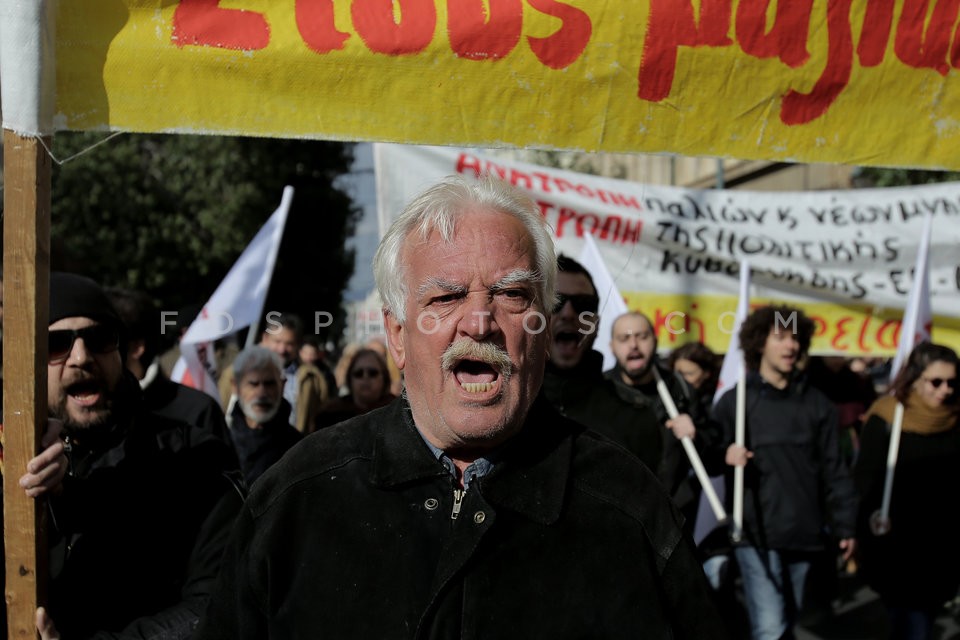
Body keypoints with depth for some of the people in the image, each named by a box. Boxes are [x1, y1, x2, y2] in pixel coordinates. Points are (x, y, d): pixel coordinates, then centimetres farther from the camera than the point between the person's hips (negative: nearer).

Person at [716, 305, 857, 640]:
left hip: (805, 535, 4)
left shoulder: (817, 404, 11)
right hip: (757, 535, -3)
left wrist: (845, 525, 6)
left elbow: (833, 470, 11)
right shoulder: (734, 401, 3)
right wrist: (725, 456, -21)